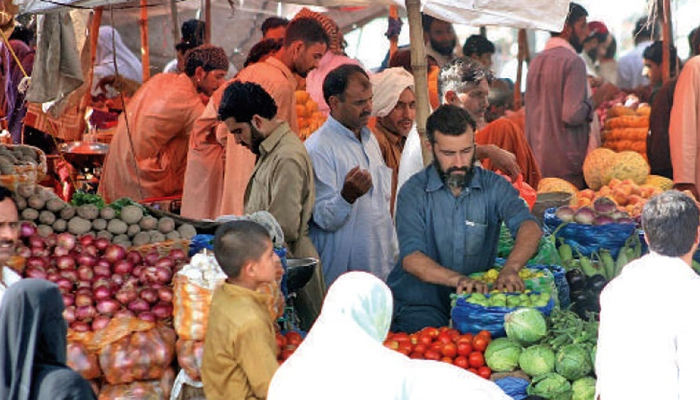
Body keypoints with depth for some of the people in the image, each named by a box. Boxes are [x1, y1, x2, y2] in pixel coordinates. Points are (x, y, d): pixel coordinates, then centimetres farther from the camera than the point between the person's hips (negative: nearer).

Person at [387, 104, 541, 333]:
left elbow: (529, 228, -15)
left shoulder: (494, 186, 2)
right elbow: (411, 258, -17)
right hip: (420, 304, -4)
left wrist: (510, 269, -38)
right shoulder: (414, 192, -5)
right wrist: (457, 280, -37)